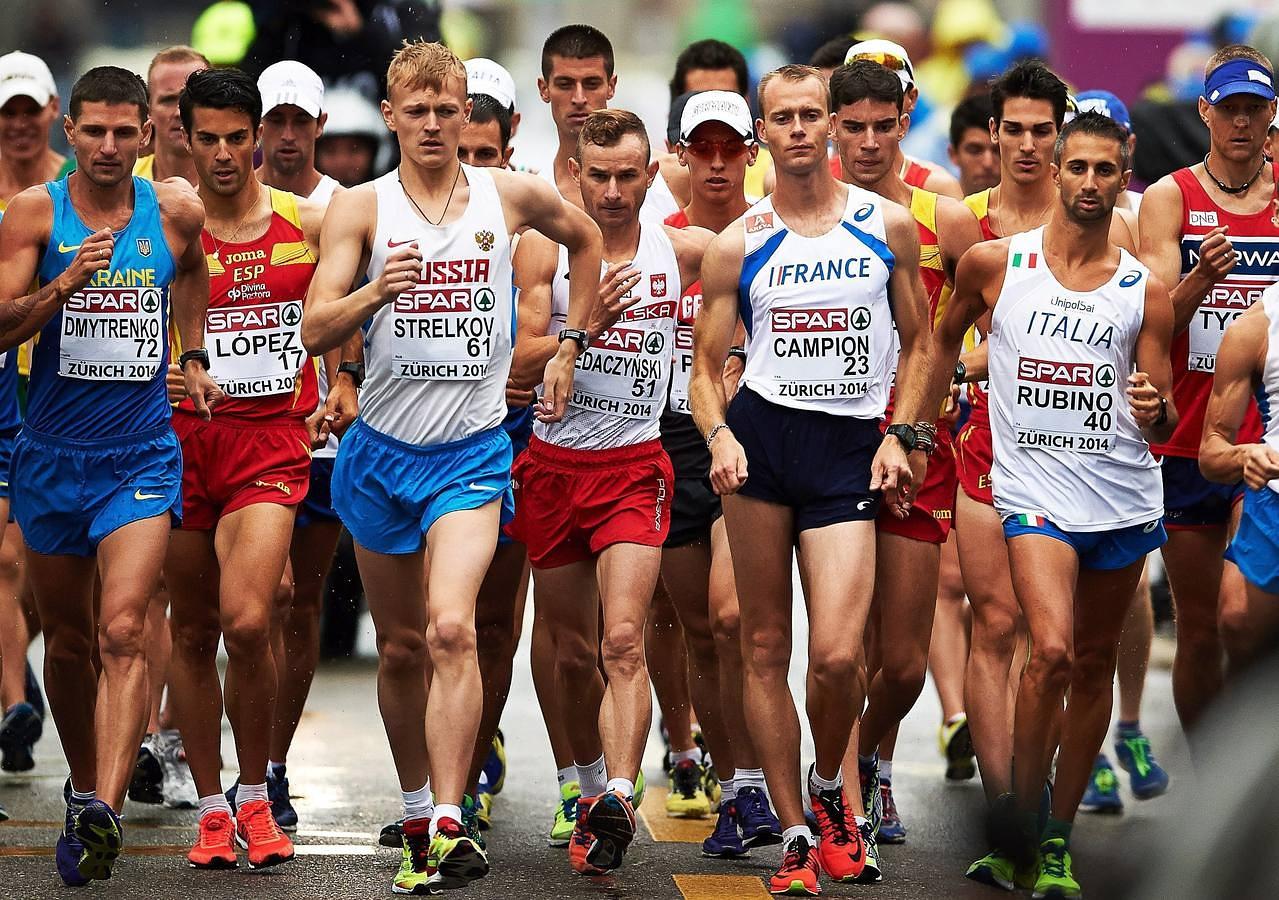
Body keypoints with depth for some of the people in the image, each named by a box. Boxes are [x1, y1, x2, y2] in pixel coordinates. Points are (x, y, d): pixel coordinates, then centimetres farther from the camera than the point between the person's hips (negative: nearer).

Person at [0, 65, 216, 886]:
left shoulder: (176, 211, 0)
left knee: (123, 631, -17)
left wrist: (195, 359, 19)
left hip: (141, 456, -1)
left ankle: (105, 809, -28)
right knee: (68, 638, 12)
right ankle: (86, 788, 31)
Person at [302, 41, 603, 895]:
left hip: (472, 450, -1)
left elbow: (585, 239, 23)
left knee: (451, 629, -20)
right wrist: (373, 292, -29)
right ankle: (417, 817, 27)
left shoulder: (512, 196, 1)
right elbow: (316, 330, -10)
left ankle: (449, 827, -24)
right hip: (382, 448, 1)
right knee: (401, 648, 11)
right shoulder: (361, 207, -2)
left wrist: (569, 349, 17)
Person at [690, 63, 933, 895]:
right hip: (761, 437, 1)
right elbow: (707, 365, 9)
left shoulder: (888, 226, 7)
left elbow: (919, 342, 15)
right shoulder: (738, 245, 6)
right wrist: (719, 437, -11)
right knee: (765, 647, 1)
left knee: (837, 655, -13)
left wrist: (899, 437, 3)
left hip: (850, 450, -1)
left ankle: (829, 790, 17)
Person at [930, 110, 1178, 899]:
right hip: (1036, 488, -3)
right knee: (1052, 651, -21)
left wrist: (1155, 412, -18)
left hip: (1124, 496, 3)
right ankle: (1019, 817, -4)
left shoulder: (1146, 291, 2)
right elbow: (947, 336, 20)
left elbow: (1164, 426, 5)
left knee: (1095, 664, 9)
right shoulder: (993, 265, 0)